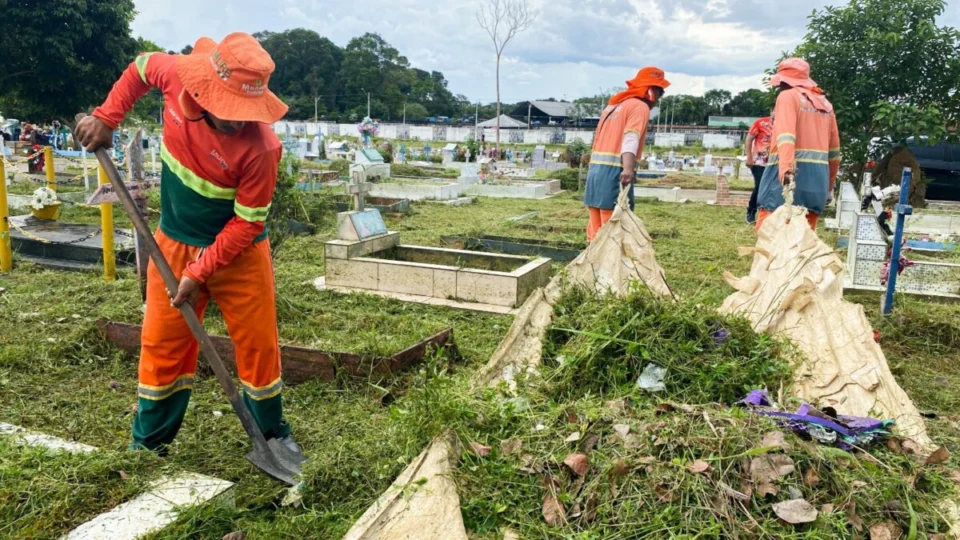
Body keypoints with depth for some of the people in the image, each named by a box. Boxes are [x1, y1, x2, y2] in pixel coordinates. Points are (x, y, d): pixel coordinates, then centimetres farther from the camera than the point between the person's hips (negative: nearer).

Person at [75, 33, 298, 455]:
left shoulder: (259, 147, -30)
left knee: (258, 344, 6)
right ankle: (147, 443, 28)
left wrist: (201, 273, -21)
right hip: (175, 242, 4)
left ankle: (272, 434, 28)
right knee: (161, 344, 11)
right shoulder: (177, 75, -17)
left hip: (238, 251, -3)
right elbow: (141, 67, 8)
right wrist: (106, 118, 0)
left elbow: (247, 222, -21)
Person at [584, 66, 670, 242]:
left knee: (597, 233, 10)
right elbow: (631, 139, -19)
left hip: (595, 171, 8)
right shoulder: (640, 107, -2)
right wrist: (628, 169, -33)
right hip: (614, 173, -8)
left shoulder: (613, 106, 24)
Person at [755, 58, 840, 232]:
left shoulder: (788, 96, 0)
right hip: (817, 178, 7)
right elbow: (834, 150, 21)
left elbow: (786, 135, -18)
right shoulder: (825, 104, 20)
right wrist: (830, 184, 28)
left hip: (790, 176, -7)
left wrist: (786, 170, -31)